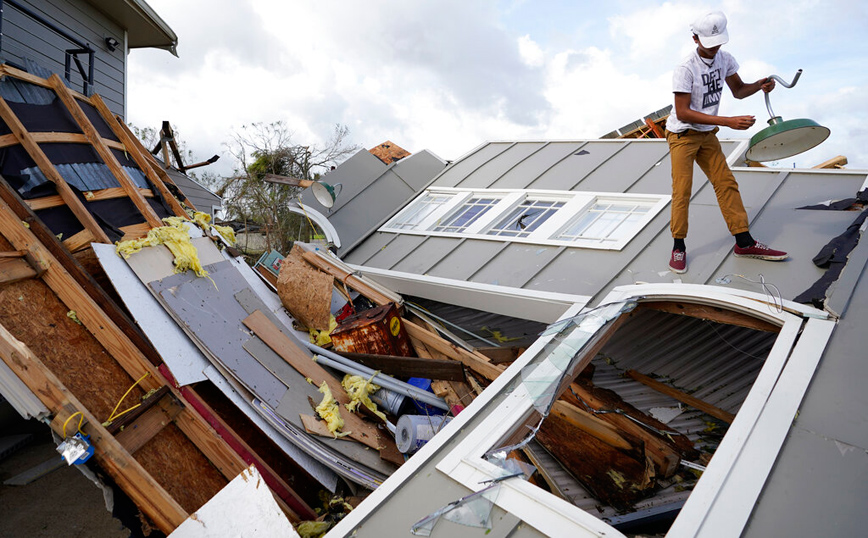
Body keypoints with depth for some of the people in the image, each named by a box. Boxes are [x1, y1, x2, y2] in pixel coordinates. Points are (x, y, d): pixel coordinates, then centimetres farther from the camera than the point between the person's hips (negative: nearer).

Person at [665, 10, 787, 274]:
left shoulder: (725, 59, 2)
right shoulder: (685, 69, -20)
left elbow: (738, 90, 14)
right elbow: (682, 113, -25)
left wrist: (758, 85, -9)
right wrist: (727, 121, -28)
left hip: (708, 135, 7)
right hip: (682, 135, -6)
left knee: (726, 184, 4)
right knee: (682, 190, -11)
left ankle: (744, 242, 10)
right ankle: (678, 247, 0)